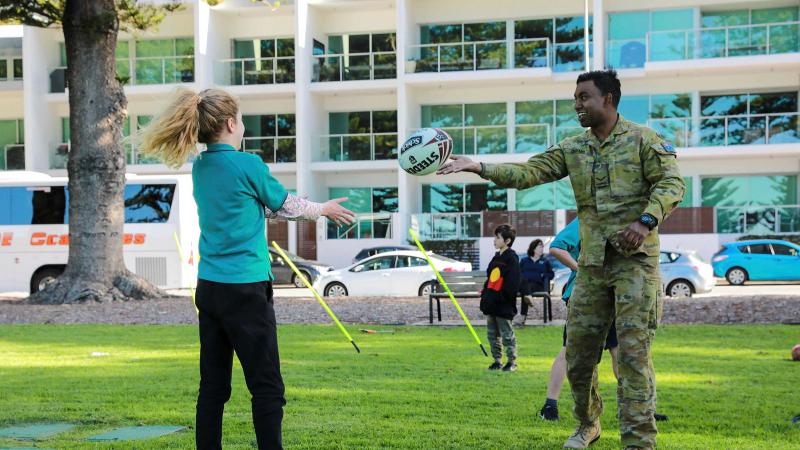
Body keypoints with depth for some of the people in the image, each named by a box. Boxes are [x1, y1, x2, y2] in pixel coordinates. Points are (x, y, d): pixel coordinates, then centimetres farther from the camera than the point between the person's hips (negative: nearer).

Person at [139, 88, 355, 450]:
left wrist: (315, 210, 31)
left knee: (213, 386, 10)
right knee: (267, 388, -2)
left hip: (208, 288, 7)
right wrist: (324, 209, 24)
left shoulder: (200, 168, 10)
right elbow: (285, 205, 5)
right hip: (245, 289, -7)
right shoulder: (247, 165, -11)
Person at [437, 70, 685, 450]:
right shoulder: (573, 148, 11)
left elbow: (671, 182, -9)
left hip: (635, 260, -5)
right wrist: (480, 167, -12)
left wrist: (646, 220, -26)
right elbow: (529, 172, 1)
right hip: (592, 263, 5)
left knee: (633, 351, -10)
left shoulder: (642, 140, -3)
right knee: (578, 350, 8)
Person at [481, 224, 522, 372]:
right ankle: (497, 360, 19)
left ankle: (512, 361, 7)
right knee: (492, 334, 11)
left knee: (507, 334, -2)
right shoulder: (496, 258, 15)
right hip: (491, 304, 8)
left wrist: (502, 298, -19)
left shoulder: (512, 258, -10)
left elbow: (513, 283, -16)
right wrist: (484, 296, 12)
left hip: (503, 305, -8)